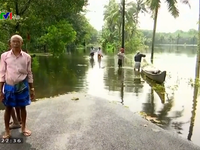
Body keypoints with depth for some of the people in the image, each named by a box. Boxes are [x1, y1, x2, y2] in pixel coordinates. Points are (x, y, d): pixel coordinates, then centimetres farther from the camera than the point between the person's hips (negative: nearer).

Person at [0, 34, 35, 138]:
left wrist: (31, 89, 7)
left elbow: (29, 73, 6)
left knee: (23, 107, 12)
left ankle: (24, 127, 31)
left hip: (23, 86, 1)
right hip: (9, 86, 0)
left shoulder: (26, 57, -1)